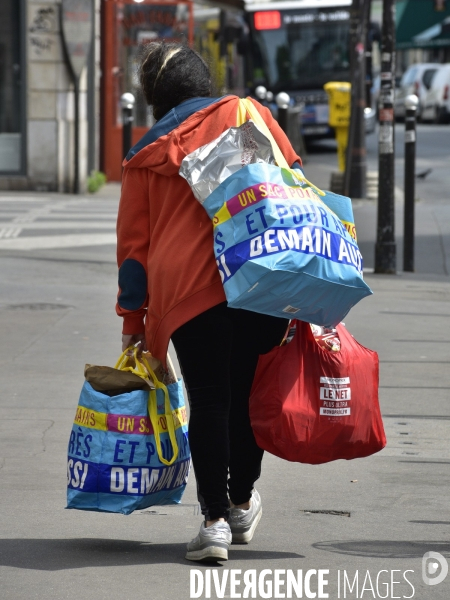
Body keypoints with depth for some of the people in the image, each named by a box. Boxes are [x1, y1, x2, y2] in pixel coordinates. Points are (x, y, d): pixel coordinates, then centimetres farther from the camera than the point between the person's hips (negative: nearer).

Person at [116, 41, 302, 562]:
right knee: (249, 392, 14)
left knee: (208, 400, 3)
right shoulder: (246, 114, 12)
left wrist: (133, 319, 19)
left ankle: (215, 520, -2)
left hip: (184, 288, 0)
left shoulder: (146, 153, 14)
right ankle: (242, 504, 27)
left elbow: (133, 240, 14)